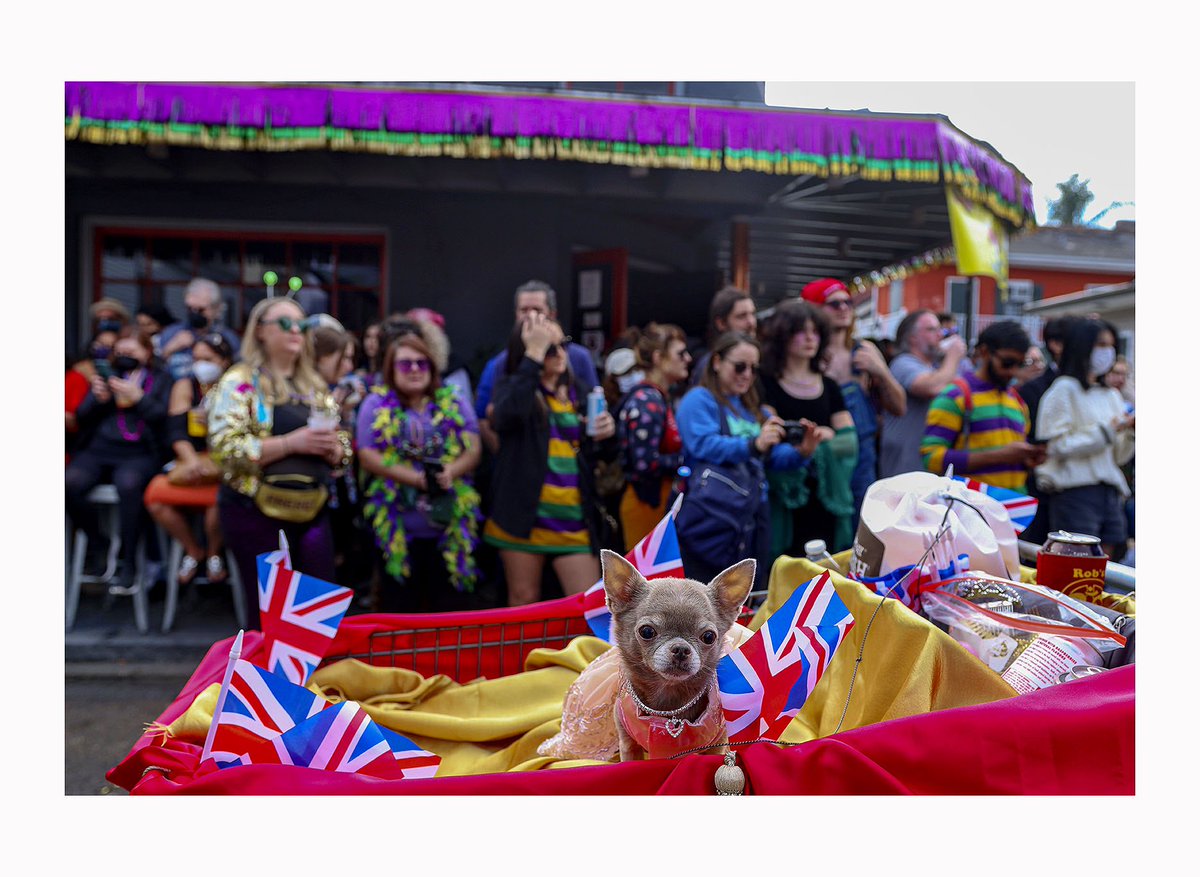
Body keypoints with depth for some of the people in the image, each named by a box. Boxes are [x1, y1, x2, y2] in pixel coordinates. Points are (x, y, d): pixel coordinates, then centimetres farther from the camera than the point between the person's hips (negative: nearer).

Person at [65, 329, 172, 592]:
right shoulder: (105, 374, 20)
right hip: (98, 450, 4)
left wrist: (138, 397, -12)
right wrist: (98, 398, -3)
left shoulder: (160, 379, 13)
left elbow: (165, 418, -1)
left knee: (128, 484, -36)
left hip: (139, 454, -3)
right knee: (70, 483, -26)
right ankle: (96, 542, 0)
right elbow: (81, 418, 16)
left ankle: (129, 560, -21)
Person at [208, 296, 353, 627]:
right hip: (256, 510, -5)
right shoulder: (241, 381, -4)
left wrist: (332, 447, -6)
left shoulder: (315, 385, 14)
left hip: (313, 510, 5)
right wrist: (292, 443, -20)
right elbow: (226, 447, -15)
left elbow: (343, 447, 17)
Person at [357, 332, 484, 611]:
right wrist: (414, 477, -18)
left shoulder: (454, 403, 8)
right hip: (398, 526, -1)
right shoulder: (378, 405, 3)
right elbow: (367, 456, -6)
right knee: (399, 608, 7)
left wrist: (450, 472, -19)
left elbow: (474, 450, 2)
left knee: (447, 607, 9)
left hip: (448, 523, 2)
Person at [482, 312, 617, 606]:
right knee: (524, 601, 10)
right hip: (524, 513, -3)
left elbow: (601, 455, 16)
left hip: (573, 517, 3)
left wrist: (607, 436, -7)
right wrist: (534, 356, -25)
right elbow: (506, 416, -28)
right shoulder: (512, 386, -1)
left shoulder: (579, 390, 10)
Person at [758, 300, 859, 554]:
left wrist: (827, 436, -13)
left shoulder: (829, 386, 13)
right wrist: (798, 450, -27)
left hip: (825, 498, 4)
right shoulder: (767, 384, -1)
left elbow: (850, 442, 8)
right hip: (783, 497, -4)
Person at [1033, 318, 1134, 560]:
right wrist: (1107, 430, -9)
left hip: (1110, 493, 7)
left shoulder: (1111, 395, 19)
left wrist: (1131, 430, 2)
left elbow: (1119, 456, 19)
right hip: (1075, 492, -7)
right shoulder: (1064, 389, -1)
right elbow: (1059, 447, -11)